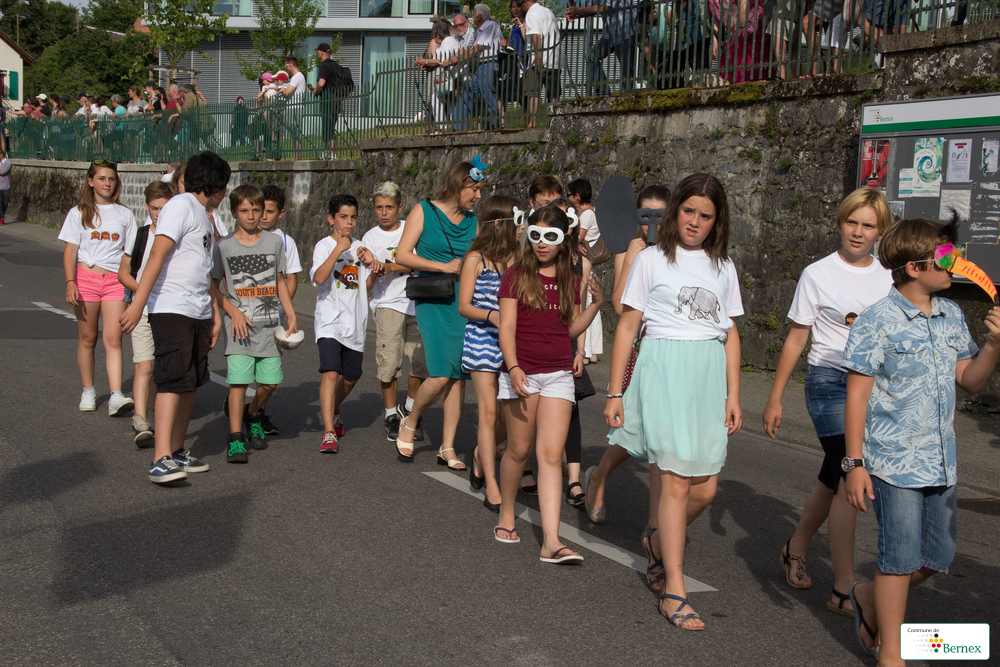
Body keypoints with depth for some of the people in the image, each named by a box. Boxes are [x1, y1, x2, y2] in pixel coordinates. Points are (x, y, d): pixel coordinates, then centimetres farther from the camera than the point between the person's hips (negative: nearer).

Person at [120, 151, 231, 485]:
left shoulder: (202, 215, 22)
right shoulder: (181, 206, -7)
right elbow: (157, 255, -17)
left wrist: (214, 313, 24)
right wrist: (138, 303, -23)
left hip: (198, 313, 9)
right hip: (171, 308, -9)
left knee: (191, 382, 9)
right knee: (173, 380, -15)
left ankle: (177, 451, 18)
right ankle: (161, 460, -17)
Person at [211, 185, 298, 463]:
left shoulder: (274, 241, 9)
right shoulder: (224, 246, 1)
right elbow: (213, 285, 3)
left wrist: (291, 315, 10)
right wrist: (234, 311, -10)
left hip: (270, 325, 3)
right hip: (240, 325, -3)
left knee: (270, 382, 4)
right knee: (239, 380, -11)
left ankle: (253, 415, 33)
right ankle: (235, 439, -4)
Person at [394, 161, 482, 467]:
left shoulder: (473, 222, 12)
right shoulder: (424, 212, 0)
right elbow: (402, 255, -6)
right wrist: (443, 266, -12)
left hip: (464, 301, 5)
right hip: (432, 301, -4)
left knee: (459, 376, 1)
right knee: (441, 375, -15)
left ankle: (447, 447, 11)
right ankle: (409, 423, 13)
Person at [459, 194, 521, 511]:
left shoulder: (517, 258, 9)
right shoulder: (476, 259, -4)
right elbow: (464, 306, -6)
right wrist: (491, 315, -22)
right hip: (482, 339, -4)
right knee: (489, 411, -5)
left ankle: (481, 454, 32)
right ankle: (492, 486, 3)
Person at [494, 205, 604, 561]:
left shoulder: (569, 281, 12)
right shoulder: (516, 275, 0)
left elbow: (571, 330, 14)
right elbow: (507, 326, -7)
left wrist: (596, 304, 0)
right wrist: (513, 367, -20)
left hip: (558, 374, 3)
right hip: (522, 372, -3)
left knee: (551, 454, -5)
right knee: (519, 449, 6)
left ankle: (551, 542, -9)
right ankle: (506, 514, 32)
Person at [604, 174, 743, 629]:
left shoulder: (723, 267, 15)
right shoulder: (652, 260, 3)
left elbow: (730, 335, 16)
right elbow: (628, 326, 2)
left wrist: (733, 395, 10)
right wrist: (615, 392, -1)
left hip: (709, 374, 4)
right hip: (663, 367, -4)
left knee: (705, 489, 2)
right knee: (675, 483, -8)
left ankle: (659, 541, 32)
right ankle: (673, 590, 2)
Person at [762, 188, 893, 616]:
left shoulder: (887, 279, 9)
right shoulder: (819, 275, -2)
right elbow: (796, 340, 1)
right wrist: (775, 399, 0)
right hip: (829, 382, -5)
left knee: (834, 480, 13)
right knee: (851, 480, -14)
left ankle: (795, 549, 37)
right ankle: (843, 591, -6)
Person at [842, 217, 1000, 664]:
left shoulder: (951, 315, 7)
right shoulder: (878, 320, -12)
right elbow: (857, 395, -11)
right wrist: (855, 464, -13)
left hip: (941, 461, 7)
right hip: (894, 461, -7)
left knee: (937, 557, 15)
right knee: (901, 559, 2)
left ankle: (870, 599, 40)